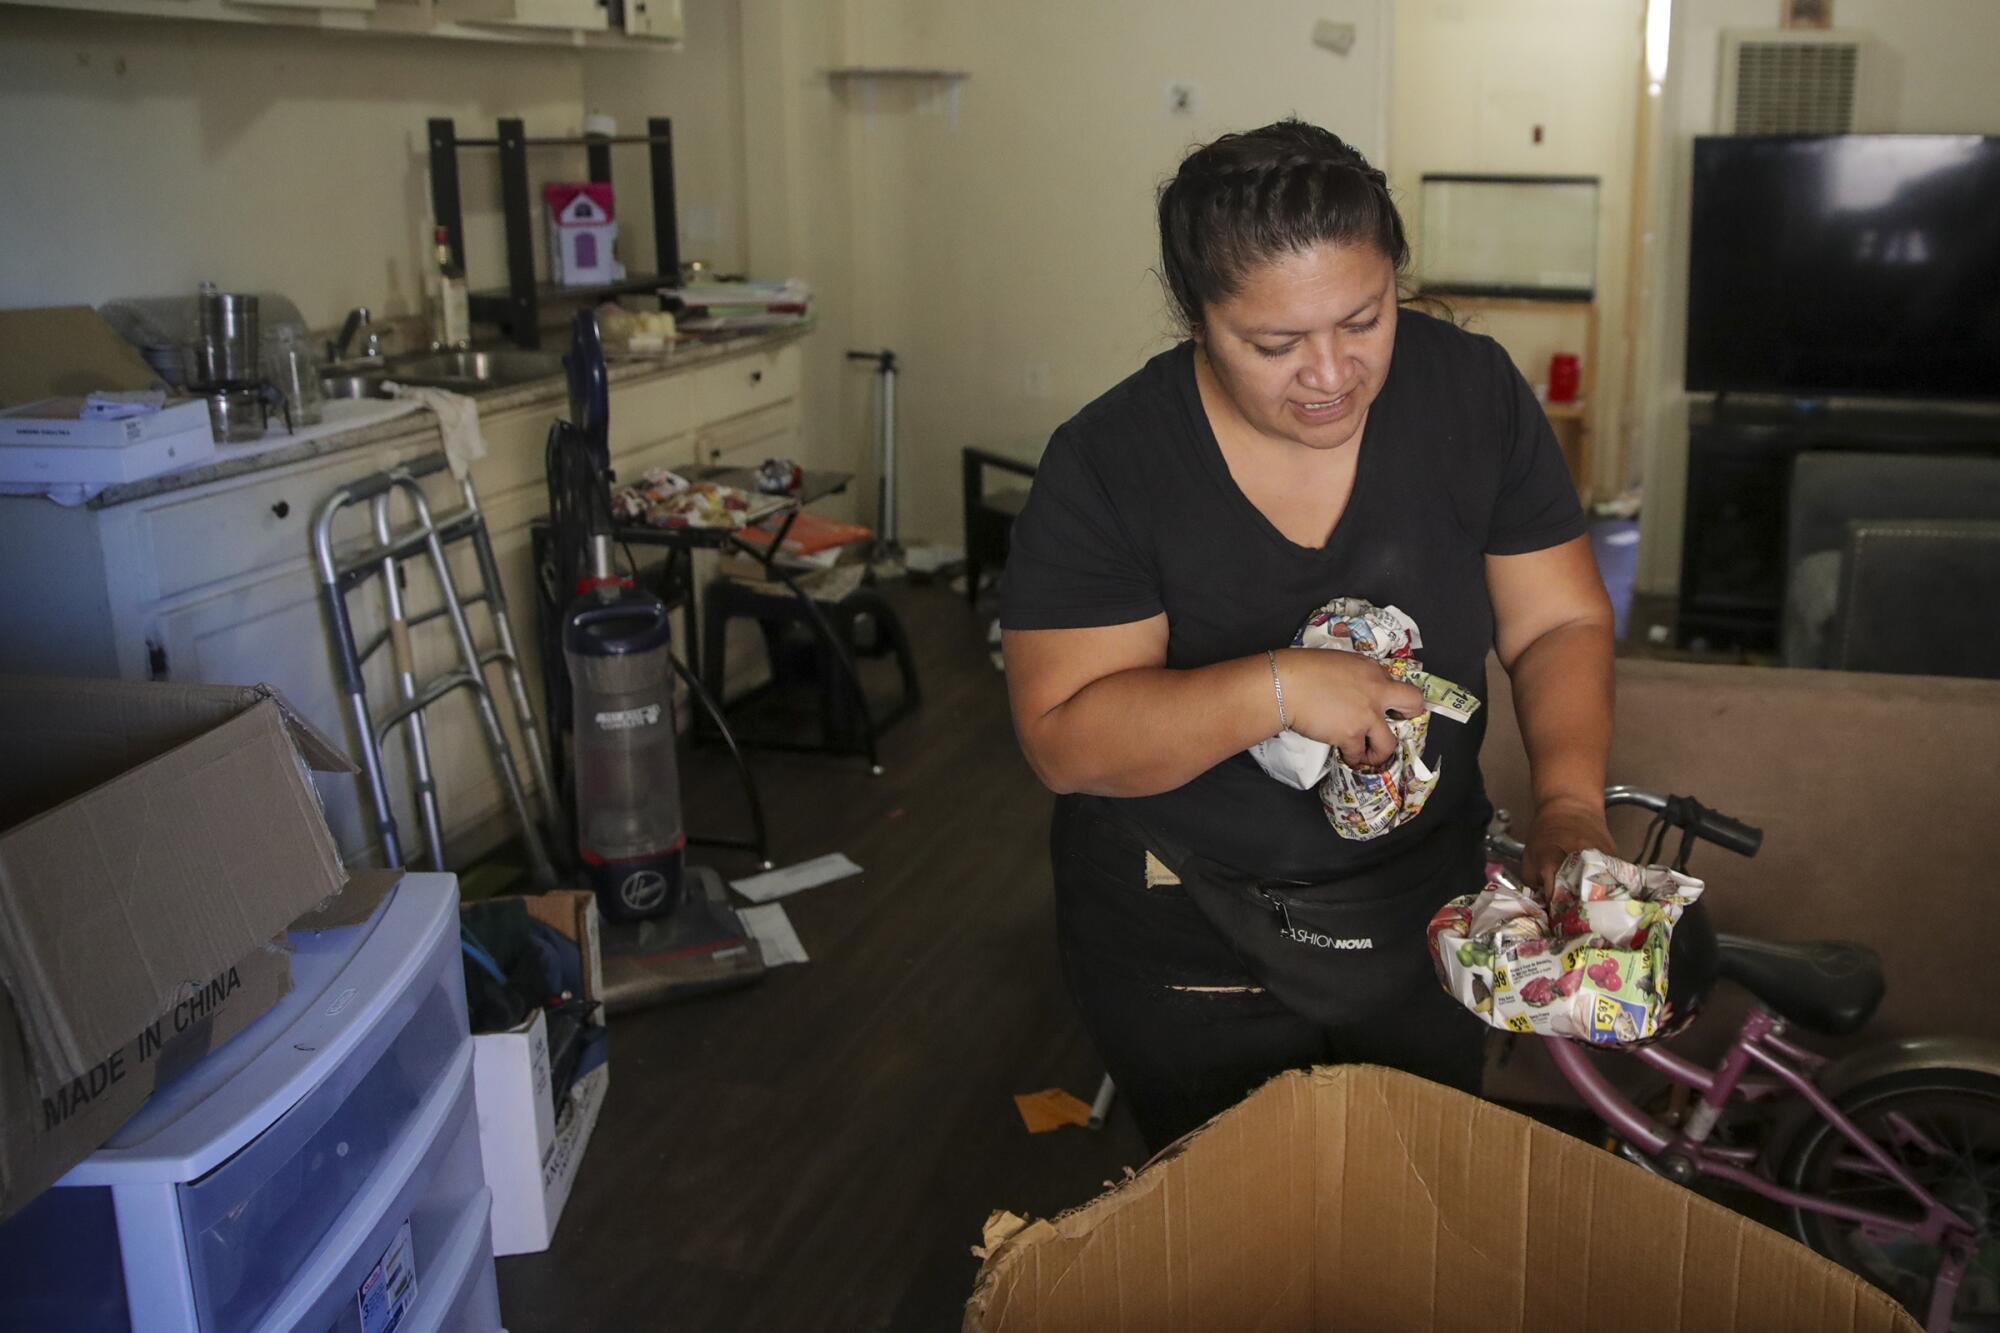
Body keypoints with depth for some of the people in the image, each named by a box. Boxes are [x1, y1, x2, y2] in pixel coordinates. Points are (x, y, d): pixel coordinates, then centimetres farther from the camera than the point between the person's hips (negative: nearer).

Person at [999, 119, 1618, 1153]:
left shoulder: (1472, 392, -11)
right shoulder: (1108, 464, -20)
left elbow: (1559, 623, -7)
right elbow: (1064, 738, -23)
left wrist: (1570, 806, -24)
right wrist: (1277, 689, -36)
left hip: (1422, 909, 3)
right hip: (1187, 941, -3)